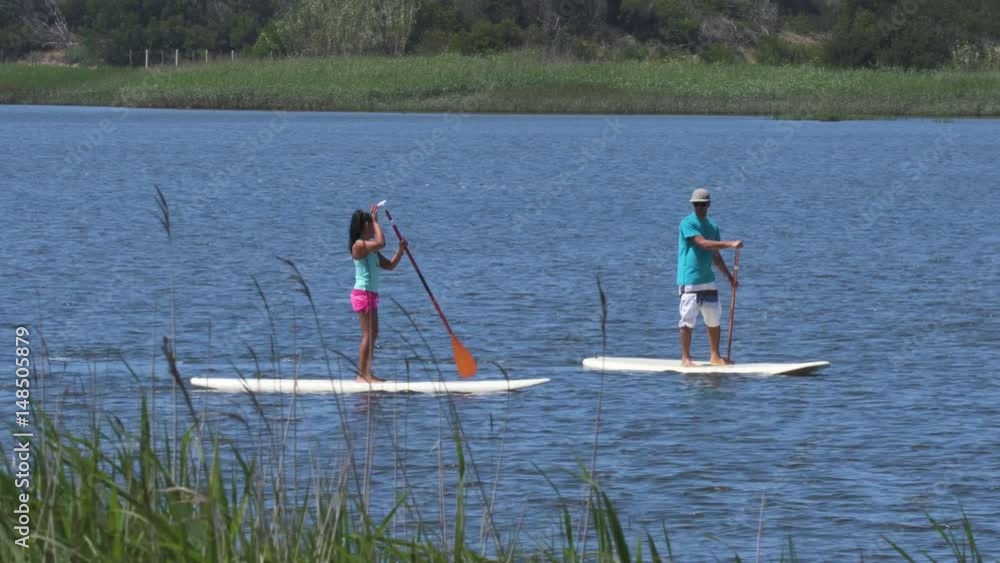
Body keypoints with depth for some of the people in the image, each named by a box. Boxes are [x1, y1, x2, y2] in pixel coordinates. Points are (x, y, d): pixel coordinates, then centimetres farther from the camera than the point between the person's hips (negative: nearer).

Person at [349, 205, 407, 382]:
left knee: (373, 333, 14)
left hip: (370, 294, 10)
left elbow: (389, 265, 19)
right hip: (363, 293, -10)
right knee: (368, 334, -10)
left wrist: (400, 251, 5)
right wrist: (375, 221, -19)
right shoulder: (359, 245, -13)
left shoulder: (370, 248, 17)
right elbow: (381, 243, -29)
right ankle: (362, 374, -10)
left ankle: (367, 373, 18)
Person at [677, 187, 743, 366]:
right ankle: (685, 358, 0)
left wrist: (729, 276, 19)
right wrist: (730, 244, -25)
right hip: (689, 281, -7)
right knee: (688, 320, -6)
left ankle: (715, 356, 17)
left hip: (708, 280, 7)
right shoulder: (687, 223, -8)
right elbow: (703, 243, -21)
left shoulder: (712, 226, 15)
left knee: (714, 320, 8)